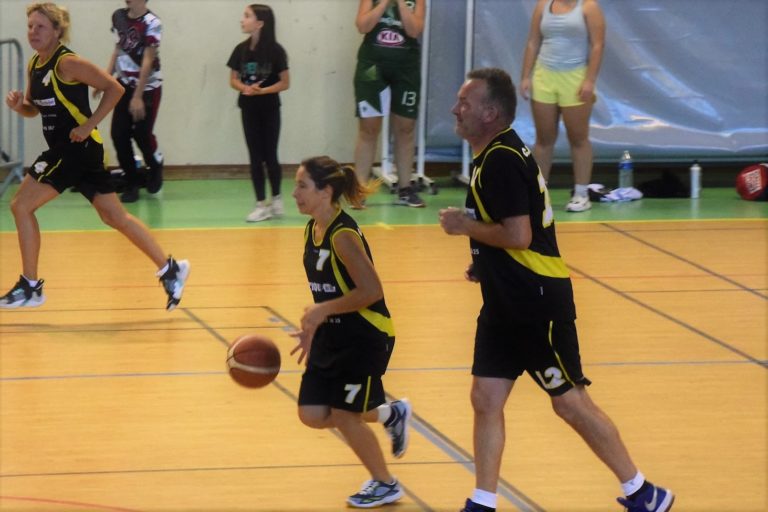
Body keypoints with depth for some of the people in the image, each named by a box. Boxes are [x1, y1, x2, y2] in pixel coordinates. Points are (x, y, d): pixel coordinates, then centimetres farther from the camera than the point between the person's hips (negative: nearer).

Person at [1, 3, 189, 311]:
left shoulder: (67, 63, -15)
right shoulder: (34, 65, 10)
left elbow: (114, 89, -15)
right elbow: (35, 109, 21)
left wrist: (89, 125, -18)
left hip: (79, 148, -9)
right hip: (62, 149, 9)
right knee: (114, 216, 10)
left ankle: (30, 287, 2)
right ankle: (170, 270, 15)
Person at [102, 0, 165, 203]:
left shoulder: (151, 24, -18)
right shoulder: (119, 17, 2)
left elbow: (148, 61, -19)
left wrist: (138, 96, -21)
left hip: (147, 86, -5)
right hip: (124, 85, 5)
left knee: (142, 133, -4)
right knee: (119, 134, -3)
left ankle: (155, 167, 27)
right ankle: (132, 183, 10)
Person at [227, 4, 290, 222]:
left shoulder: (275, 50, -11)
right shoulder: (241, 50, 1)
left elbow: (285, 82, -9)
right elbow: (233, 79, 7)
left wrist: (262, 90, -21)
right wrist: (246, 88, -14)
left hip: (269, 109, -3)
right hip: (249, 109, 3)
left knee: (269, 156, 3)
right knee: (255, 157, 4)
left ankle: (276, 199, 20)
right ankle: (261, 204, 9)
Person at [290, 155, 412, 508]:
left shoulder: (343, 235, -23)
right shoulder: (312, 230, 4)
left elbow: (371, 291, -26)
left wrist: (323, 311, -21)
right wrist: (313, 328, 11)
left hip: (366, 338, -9)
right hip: (333, 336, 9)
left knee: (343, 415, -2)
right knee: (312, 414, 4)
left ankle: (386, 485, 20)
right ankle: (391, 414, 27)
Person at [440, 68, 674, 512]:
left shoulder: (503, 160, -19)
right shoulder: (495, 155, 12)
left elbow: (518, 235, -27)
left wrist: (464, 226, -14)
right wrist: (486, 261, 14)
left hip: (538, 304, -10)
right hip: (506, 302, 10)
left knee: (571, 403, 0)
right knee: (486, 399, 7)